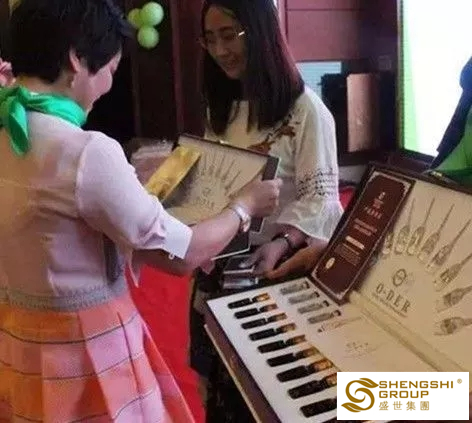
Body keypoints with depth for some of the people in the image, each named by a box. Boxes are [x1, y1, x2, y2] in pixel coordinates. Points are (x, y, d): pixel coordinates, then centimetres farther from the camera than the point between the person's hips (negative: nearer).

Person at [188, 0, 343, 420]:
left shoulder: (305, 109, -12)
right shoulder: (221, 110, 12)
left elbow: (321, 197, -15)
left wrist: (282, 243, -30)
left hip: (277, 268, -6)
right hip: (219, 265, 6)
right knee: (219, 384, 15)